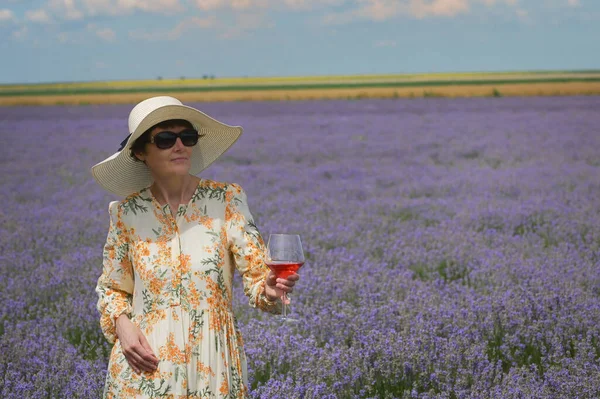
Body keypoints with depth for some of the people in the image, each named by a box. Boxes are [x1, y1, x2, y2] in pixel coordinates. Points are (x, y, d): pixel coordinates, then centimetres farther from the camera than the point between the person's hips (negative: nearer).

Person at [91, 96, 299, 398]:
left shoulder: (226, 200, -5)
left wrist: (268, 291, -30)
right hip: (144, 369, 1)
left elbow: (257, 275, -8)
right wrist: (122, 325, -9)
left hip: (214, 369, 0)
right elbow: (111, 288, 10)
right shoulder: (127, 212, -2)